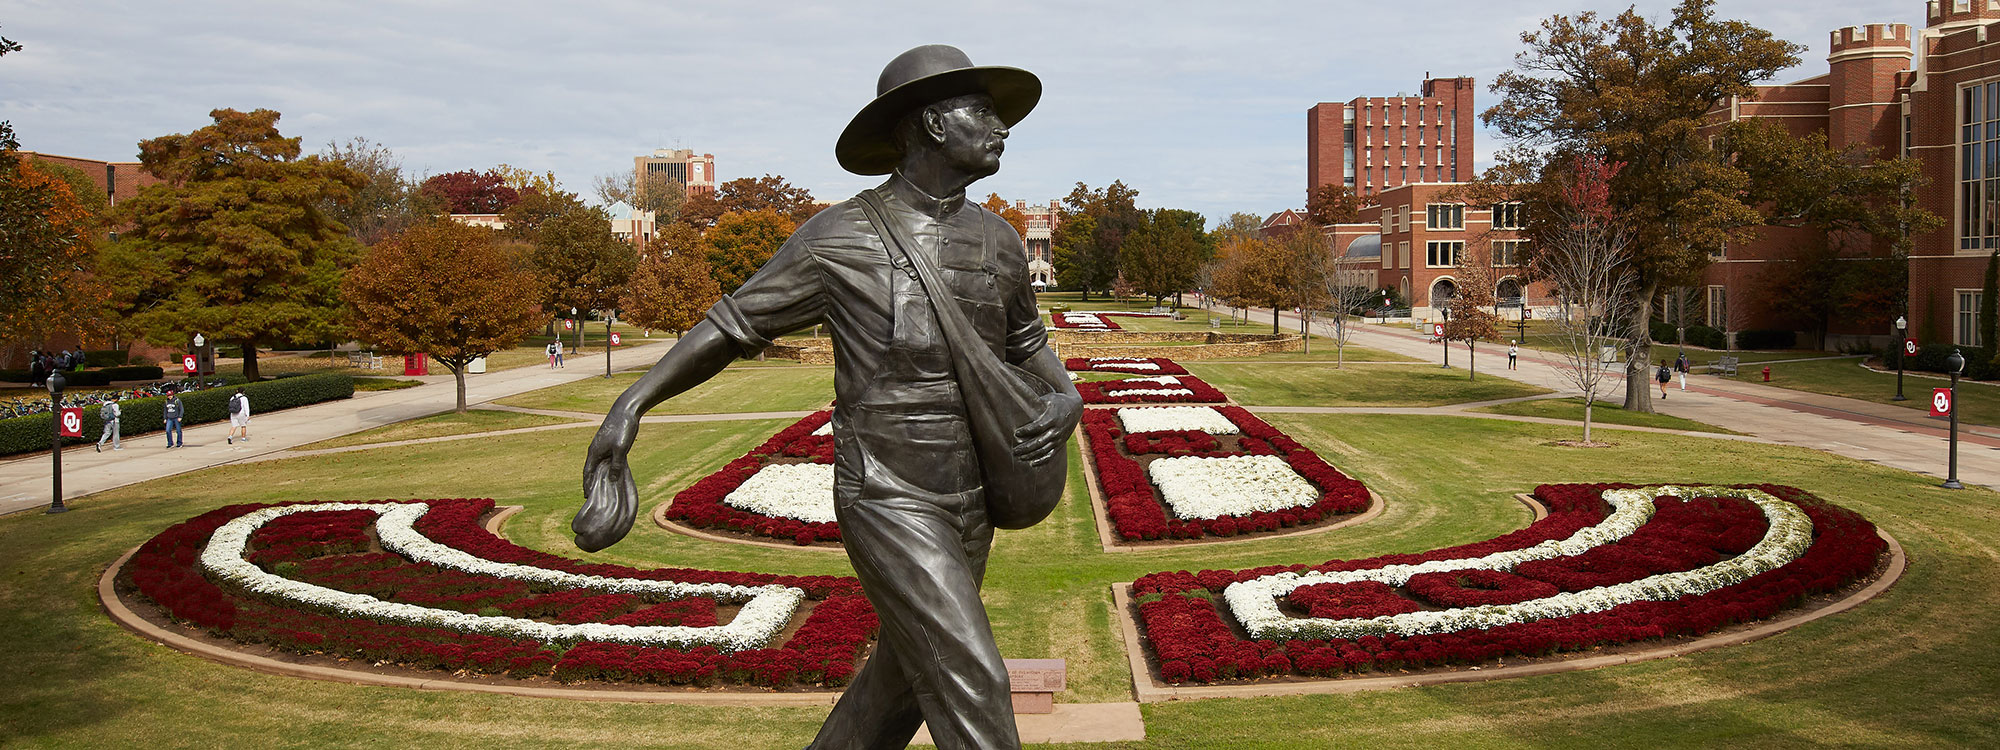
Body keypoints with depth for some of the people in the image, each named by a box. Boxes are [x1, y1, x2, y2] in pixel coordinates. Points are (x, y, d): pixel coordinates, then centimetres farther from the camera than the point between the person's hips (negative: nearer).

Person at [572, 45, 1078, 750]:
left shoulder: (998, 241, 4)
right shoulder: (839, 237, -13)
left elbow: (1026, 345, 20)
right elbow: (732, 324, -3)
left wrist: (1069, 401, -4)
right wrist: (632, 400, -16)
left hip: (968, 505, 7)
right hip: (888, 504, -7)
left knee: (905, 679, 20)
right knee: (970, 688, -10)